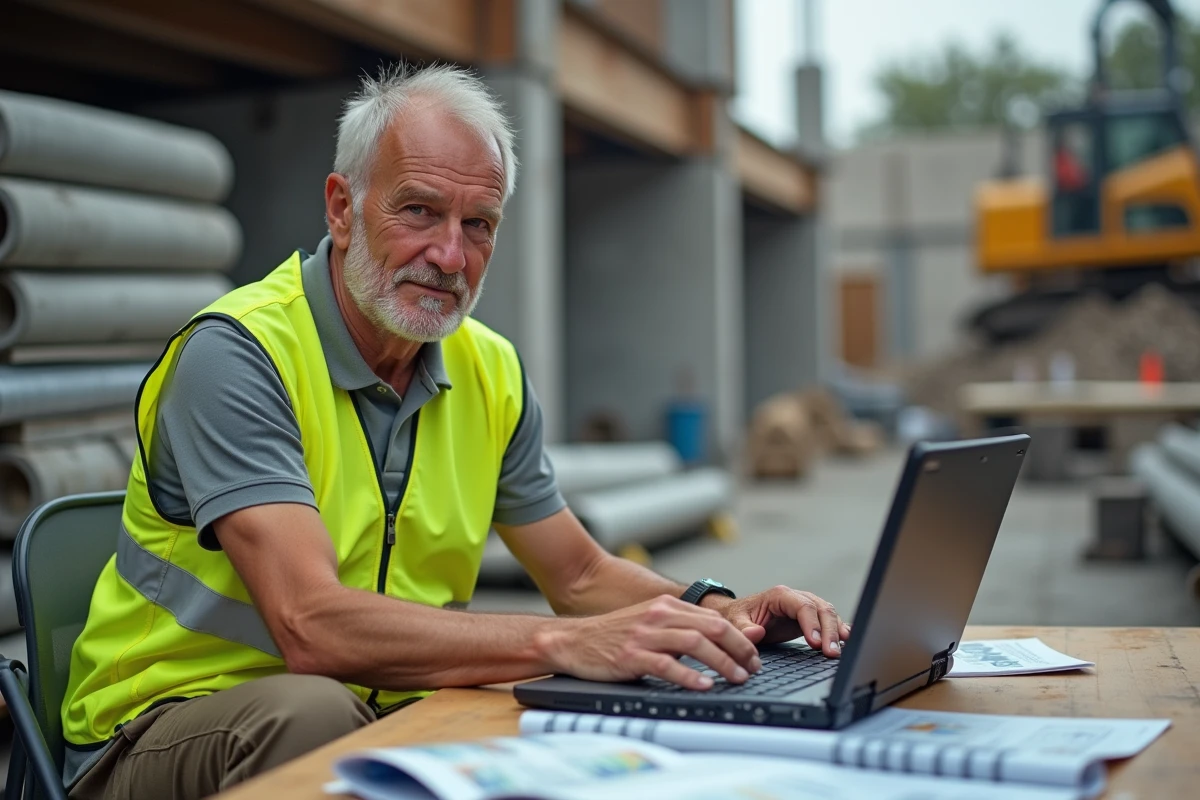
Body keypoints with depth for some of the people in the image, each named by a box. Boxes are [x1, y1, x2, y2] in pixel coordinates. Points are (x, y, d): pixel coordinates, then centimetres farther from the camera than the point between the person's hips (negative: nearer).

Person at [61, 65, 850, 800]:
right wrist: (566, 644, -36)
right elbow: (312, 626, -30)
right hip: (173, 723, -4)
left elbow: (582, 575, 11)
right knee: (309, 712, -37)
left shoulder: (490, 373, 3)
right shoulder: (238, 353, -20)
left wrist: (714, 611, -9)